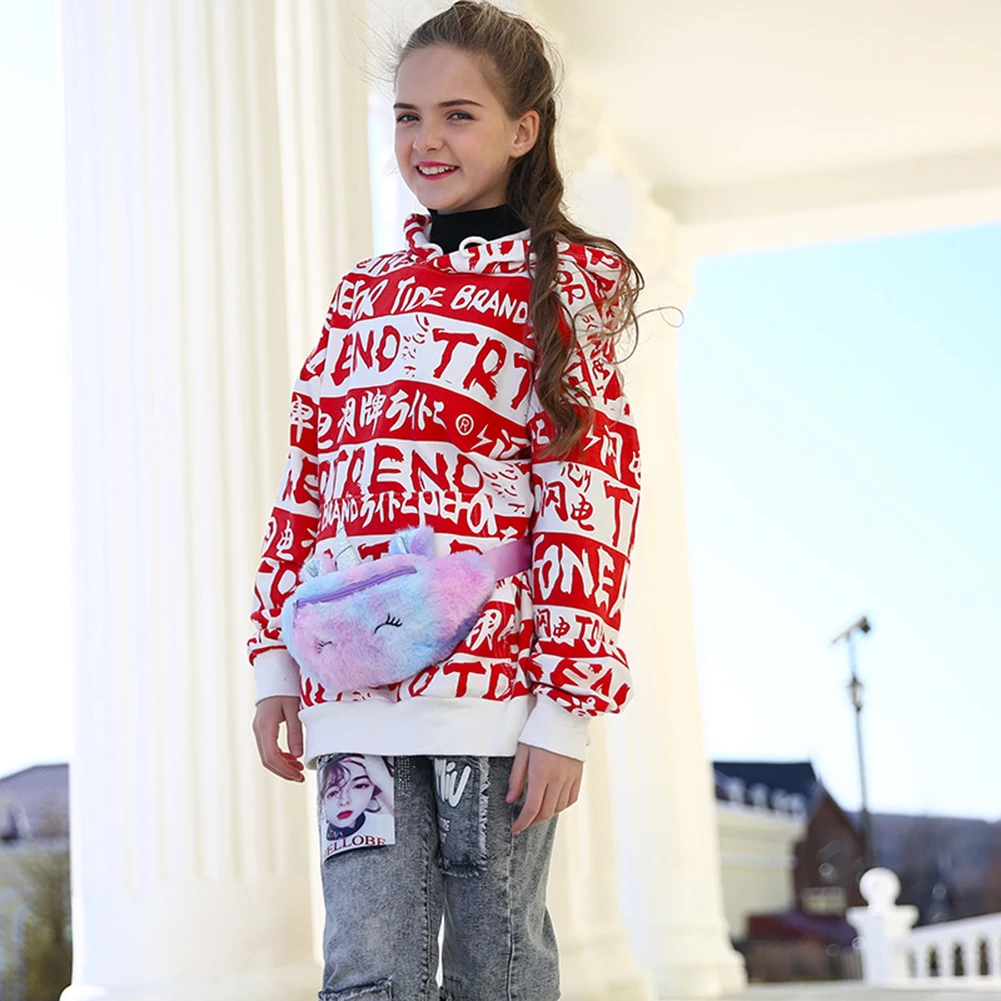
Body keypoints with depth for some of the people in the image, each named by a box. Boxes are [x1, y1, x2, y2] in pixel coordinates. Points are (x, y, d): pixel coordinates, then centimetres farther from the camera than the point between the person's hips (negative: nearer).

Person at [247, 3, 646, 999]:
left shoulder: (560, 280, 3)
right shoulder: (364, 290, 19)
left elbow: (591, 491, -4)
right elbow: (305, 483, 20)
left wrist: (566, 706, -11)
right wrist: (275, 662, 12)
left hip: (497, 682, -4)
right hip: (357, 691, 4)